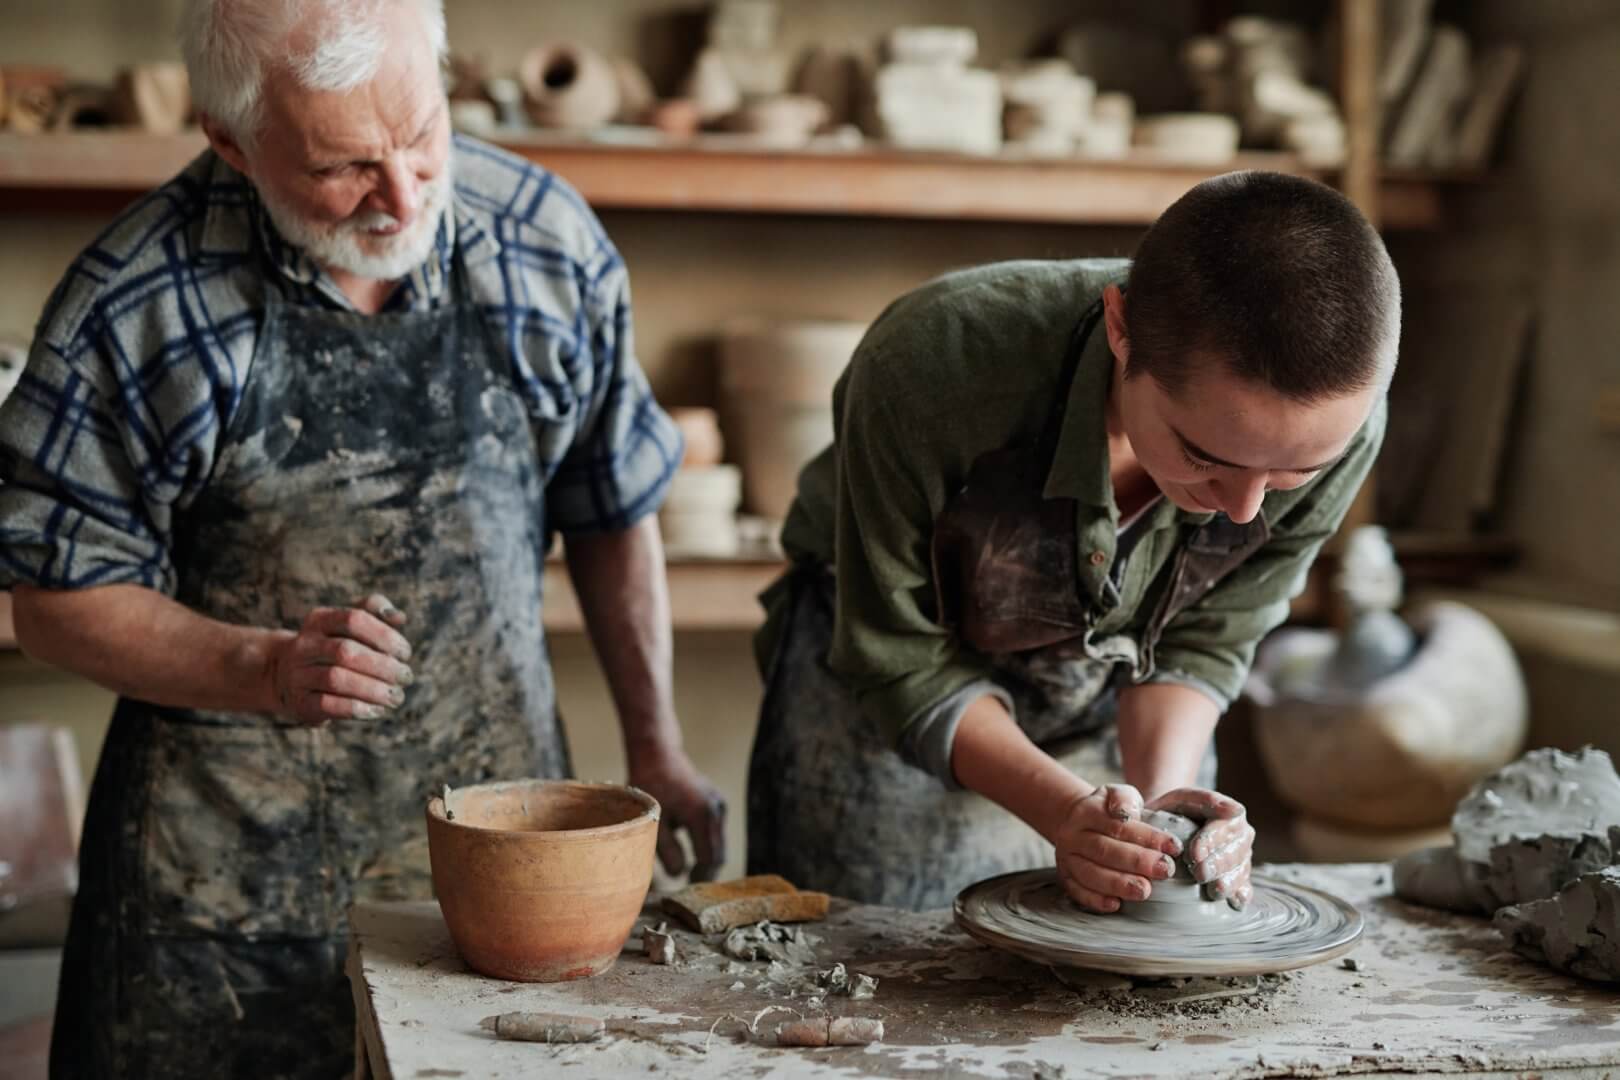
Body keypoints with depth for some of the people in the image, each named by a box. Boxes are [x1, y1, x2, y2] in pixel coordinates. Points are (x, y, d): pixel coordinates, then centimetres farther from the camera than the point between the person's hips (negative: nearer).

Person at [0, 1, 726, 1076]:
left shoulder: (551, 244, -4)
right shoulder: (135, 303, -12)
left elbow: (612, 512, 9)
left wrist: (655, 745, 10)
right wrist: (266, 670, -21)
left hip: (498, 831, 2)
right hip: (227, 860, -2)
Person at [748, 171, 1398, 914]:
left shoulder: (1331, 421, -29)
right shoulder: (932, 371, -39)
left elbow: (1200, 645, -11)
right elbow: (900, 660, -23)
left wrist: (1160, 797, -29)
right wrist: (1066, 812, -35)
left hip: (1114, 701, 3)